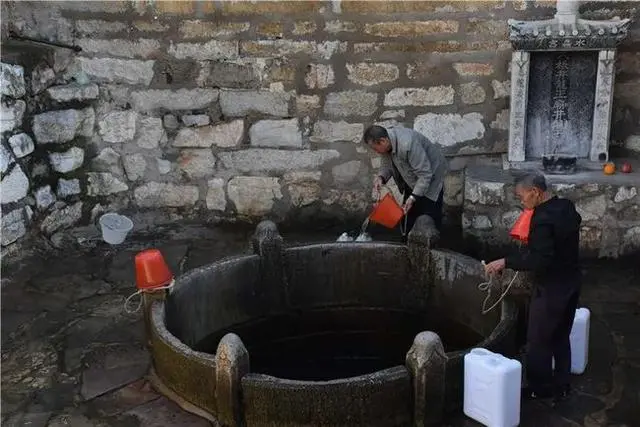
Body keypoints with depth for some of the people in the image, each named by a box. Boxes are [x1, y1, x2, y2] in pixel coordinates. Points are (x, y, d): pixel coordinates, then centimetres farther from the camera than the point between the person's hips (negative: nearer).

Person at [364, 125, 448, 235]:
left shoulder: (407, 145, -39)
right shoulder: (387, 143, -14)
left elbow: (425, 174, -34)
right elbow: (387, 164, 2)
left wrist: (413, 197, -36)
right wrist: (381, 177, -19)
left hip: (430, 177, -8)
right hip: (412, 179, 8)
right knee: (408, 214, 14)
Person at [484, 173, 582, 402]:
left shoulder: (543, 219, -27)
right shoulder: (567, 206, 0)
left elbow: (539, 260, -33)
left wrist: (506, 262, -28)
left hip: (551, 289, -9)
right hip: (571, 282, 9)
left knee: (539, 340, 9)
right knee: (561, 337, 20)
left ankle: (540, 387, 23)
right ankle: (561, 385, 32)